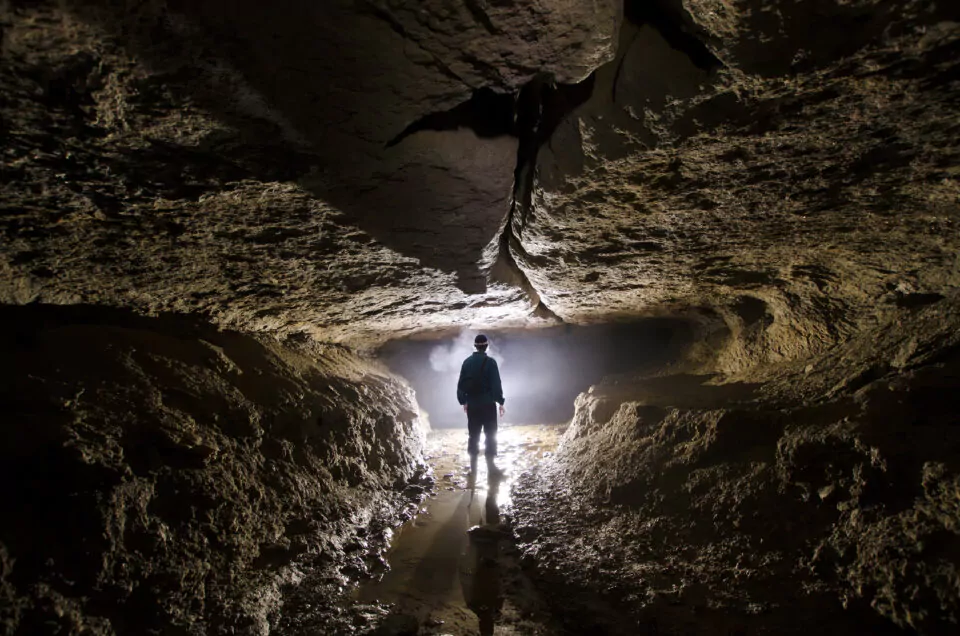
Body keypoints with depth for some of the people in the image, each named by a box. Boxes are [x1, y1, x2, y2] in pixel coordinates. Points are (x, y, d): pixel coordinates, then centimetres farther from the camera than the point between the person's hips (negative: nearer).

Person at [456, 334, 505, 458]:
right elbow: (496, 383, -12)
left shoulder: (467, 362, 5)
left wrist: (463, 401, 18)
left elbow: (461, 383, 9)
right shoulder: (490, 362, -9)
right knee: (490, 434, 2)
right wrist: (500, 401, -5)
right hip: (487, 403, -5)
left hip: (472, 404, 5)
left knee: (473, 435, 10)